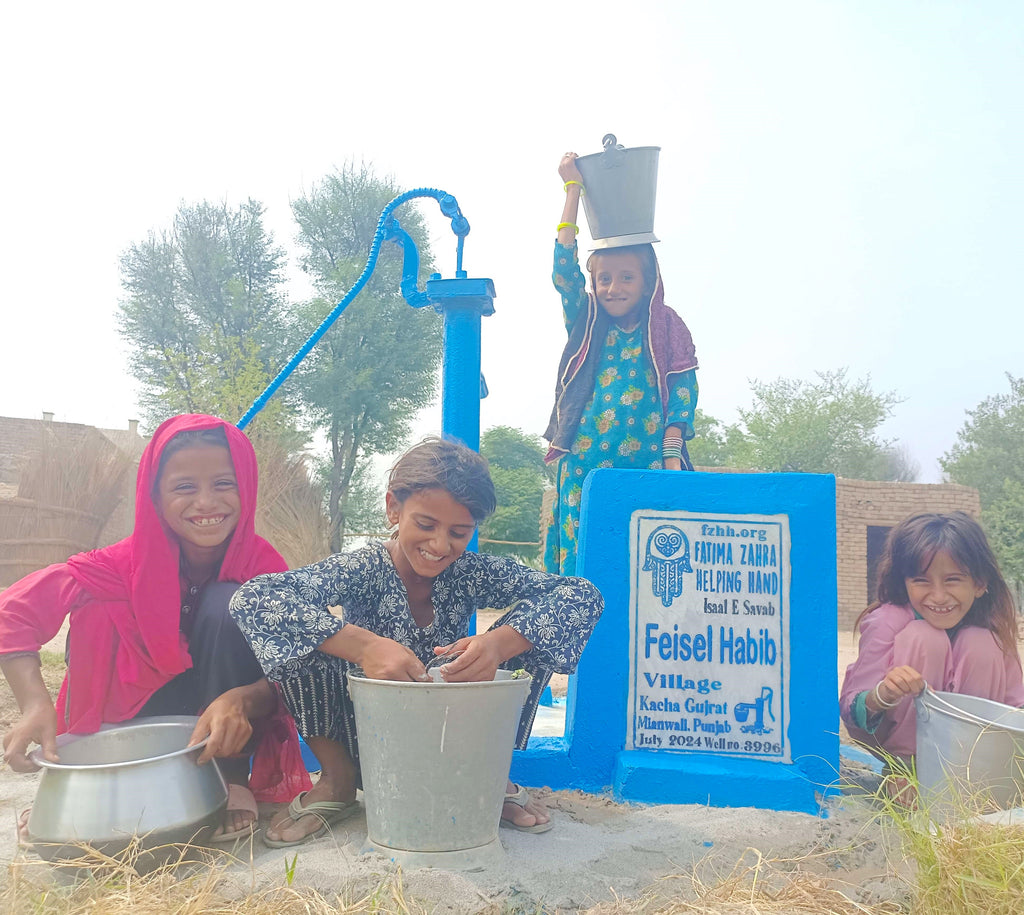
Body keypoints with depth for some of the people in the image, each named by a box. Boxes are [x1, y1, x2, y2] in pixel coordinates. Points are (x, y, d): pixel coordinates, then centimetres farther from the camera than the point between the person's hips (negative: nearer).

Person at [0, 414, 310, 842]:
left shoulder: (263, 564, -18)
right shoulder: (132, 562, -17)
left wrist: (241, 702, -45)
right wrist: (36, 704, -38)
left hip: (225, 734, -1)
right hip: (137, 723, 2)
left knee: (229, 602, -26)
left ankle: (231, 781, -16)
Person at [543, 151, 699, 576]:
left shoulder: (667, 331, 9)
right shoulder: (586, 326, 14)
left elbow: (683, 393, 2)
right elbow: (564, 269, 5)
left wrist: (671, 457, -10)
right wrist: (573, 190, 3)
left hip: (646, 467, -1)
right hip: (583, 465, 2)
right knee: (577, 555, -4)